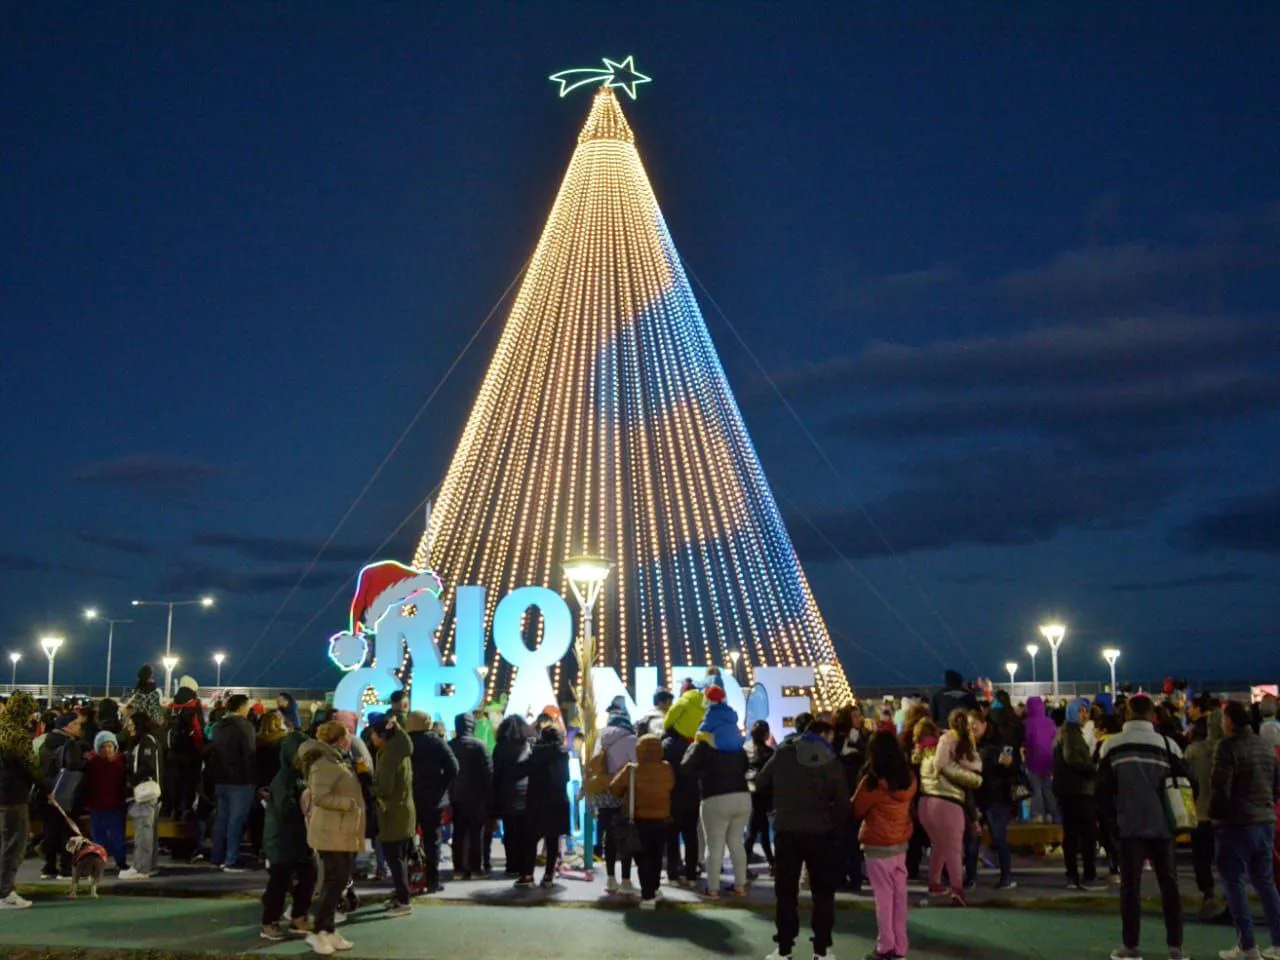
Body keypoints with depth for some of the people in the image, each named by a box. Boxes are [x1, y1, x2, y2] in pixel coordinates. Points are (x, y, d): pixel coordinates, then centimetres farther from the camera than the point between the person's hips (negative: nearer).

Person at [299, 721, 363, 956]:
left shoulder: (336, 761, 16)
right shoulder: (324, 763, -16)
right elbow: (320, 797, -25)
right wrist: (349, 803, -22)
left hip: (344, 832, 10)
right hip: (331, 833, -10)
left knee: (338, 881, 10)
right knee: (335, 881, -8)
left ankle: (329, 930, 15)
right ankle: (317, 932, -1)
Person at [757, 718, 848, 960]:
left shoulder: (783, 754, 1)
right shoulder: (832, 762, -2)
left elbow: (760, 784, 7)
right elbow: (842, 802, -5)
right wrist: (834, 823, 11)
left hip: (787, 830, 1)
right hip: (821, 833, -1)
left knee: (786, 892, 9)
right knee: (823, 892, 11)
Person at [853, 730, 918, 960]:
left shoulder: (873, 781, -17)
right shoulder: (909, 778, 0)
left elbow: (856, 810, -6)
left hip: (878, 845, -6)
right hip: (901, 842, 6)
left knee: (884, 896, 1)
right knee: (899, 895, 11)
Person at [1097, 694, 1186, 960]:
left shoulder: (1112, 745, -3)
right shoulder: (1167, 744, -2)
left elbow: (1103, 786, 1)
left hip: (1131, 824, -1)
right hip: (1162, 823, 1)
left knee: (1130, 884, 4)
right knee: (1169, 883, 9)